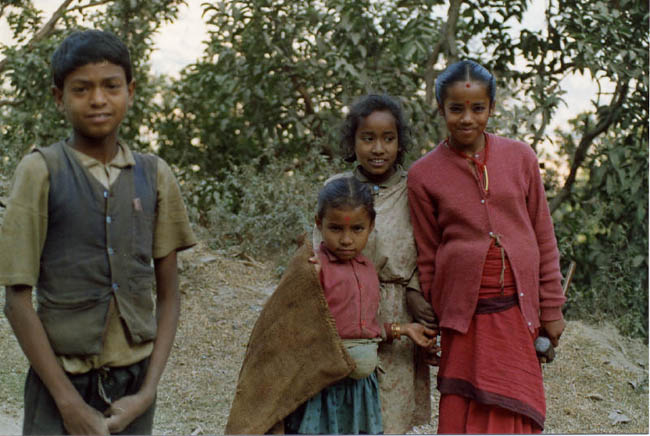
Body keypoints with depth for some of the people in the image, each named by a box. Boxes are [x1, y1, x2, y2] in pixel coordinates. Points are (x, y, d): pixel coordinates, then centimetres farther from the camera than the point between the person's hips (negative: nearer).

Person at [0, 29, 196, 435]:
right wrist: (70, 403, -11)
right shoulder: (40, 171, -6)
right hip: (62, 383, -3)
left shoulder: (156, 176, 4)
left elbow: (169, 295, 7)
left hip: (134, 385, 3)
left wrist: (148, 391, -4)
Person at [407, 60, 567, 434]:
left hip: (518, 308, 1)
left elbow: (544, 239, 7)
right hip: (465, 313, -1)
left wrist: (552, 308, 6)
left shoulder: (520, 157, 2)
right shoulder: (424, 174, 0)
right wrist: (430, 323, 6)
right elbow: (428, 257, 5)